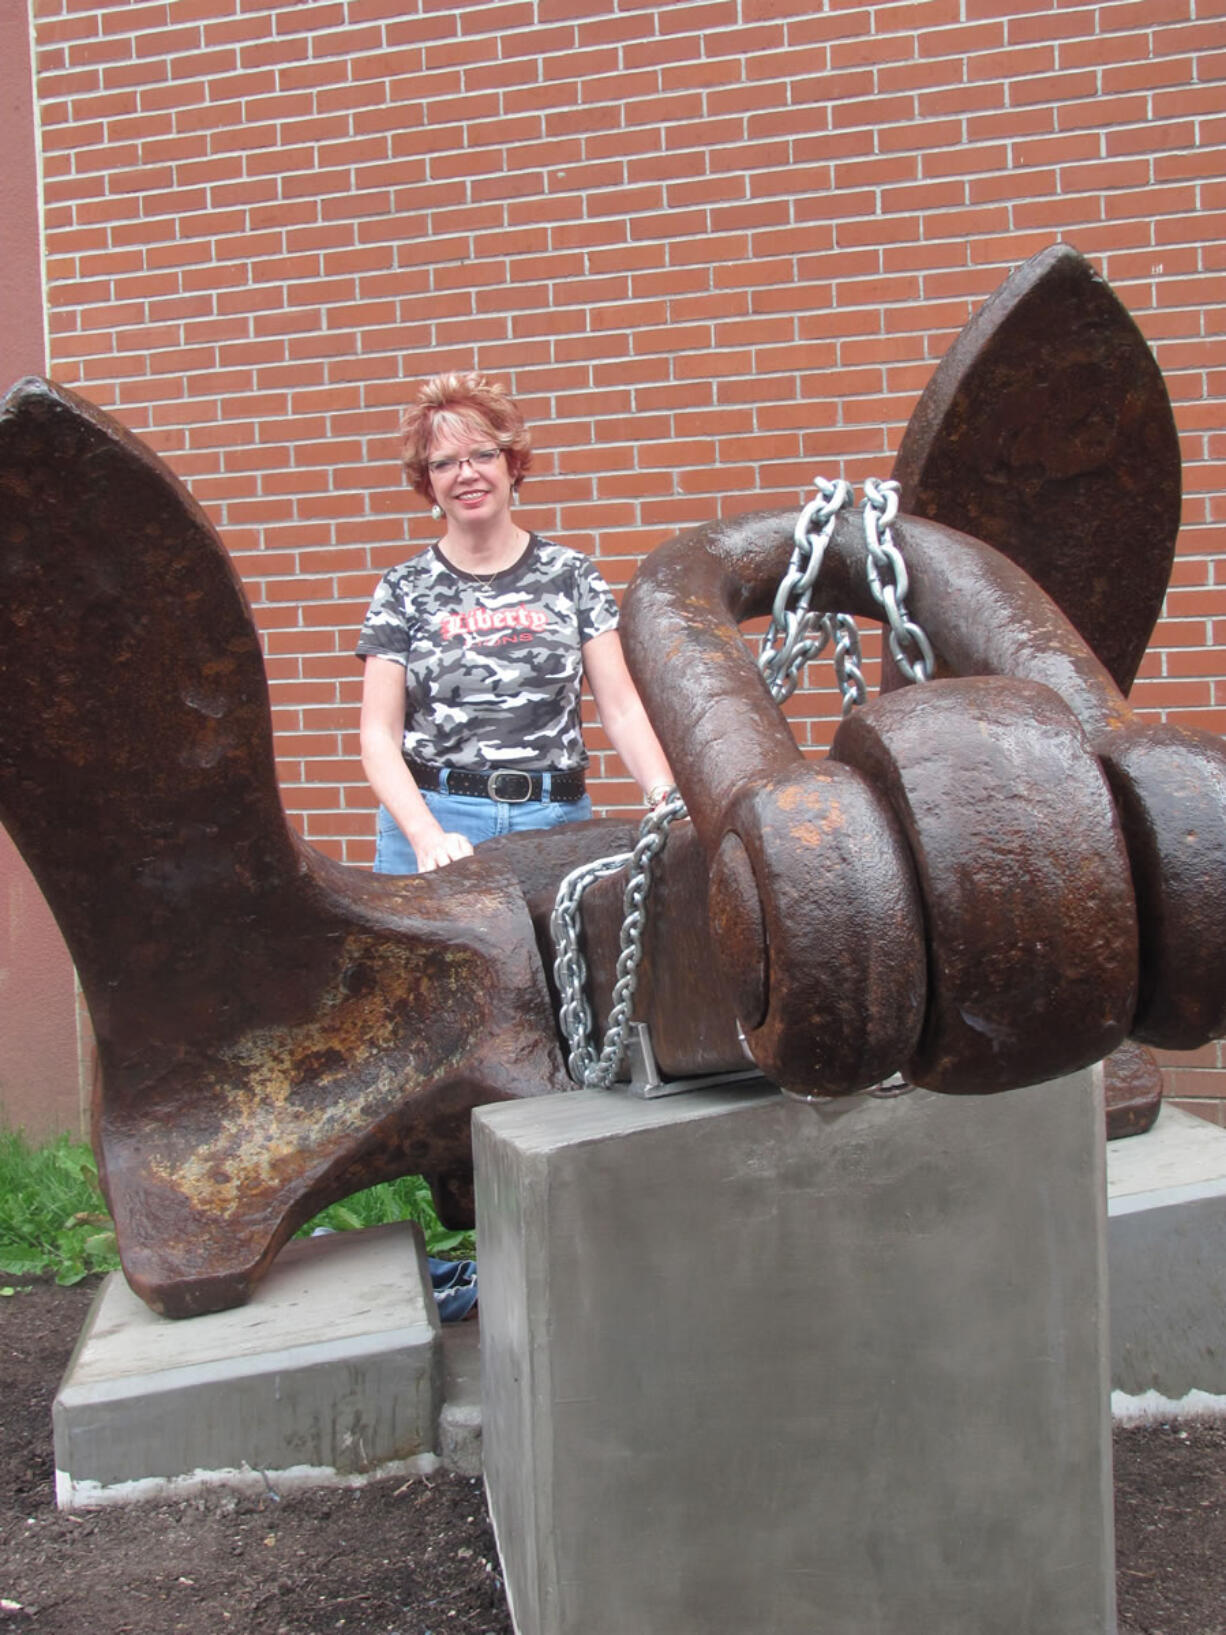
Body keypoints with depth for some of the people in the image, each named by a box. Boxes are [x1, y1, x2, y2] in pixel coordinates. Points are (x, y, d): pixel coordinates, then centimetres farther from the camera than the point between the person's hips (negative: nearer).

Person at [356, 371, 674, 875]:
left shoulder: (570, 574, 7)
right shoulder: (404, 590, 5)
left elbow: (621, 707, 2)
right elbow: (379, 736, -1)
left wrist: (667, 798, -15)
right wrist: (426, 834, -17)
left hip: (555, 822, 1)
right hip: (429, 819, 0)